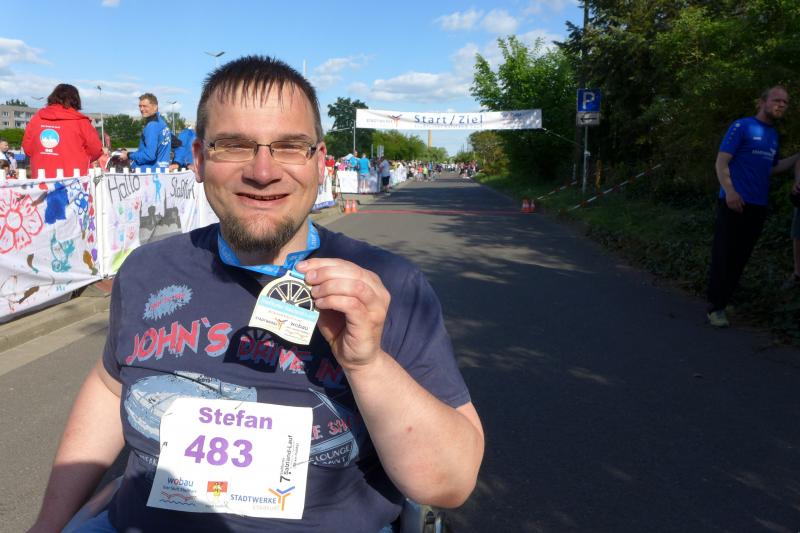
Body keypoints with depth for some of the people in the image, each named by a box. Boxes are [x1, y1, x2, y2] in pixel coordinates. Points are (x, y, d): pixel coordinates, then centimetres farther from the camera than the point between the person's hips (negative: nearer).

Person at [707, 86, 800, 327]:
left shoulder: (773, 135, 17)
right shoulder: (741, 126, -5)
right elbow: (721, 162, -11)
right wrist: (729, 190, -23)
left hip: (758, 206, 7)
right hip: (734, 203, -7)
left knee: (741, 257, 9)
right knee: (724, 256, -6)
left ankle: (726, 300, 18)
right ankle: (716, 306, 1)